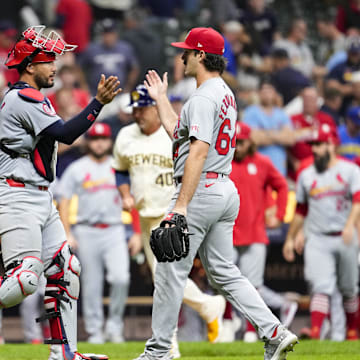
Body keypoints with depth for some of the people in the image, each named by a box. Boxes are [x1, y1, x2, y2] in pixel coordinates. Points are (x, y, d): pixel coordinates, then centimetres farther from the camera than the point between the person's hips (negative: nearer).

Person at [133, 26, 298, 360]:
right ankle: (275, 333, 0)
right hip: (226, 191, 10)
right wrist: (161, 99, 31)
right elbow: (179, 132, 27)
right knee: (223, 272, 11)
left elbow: (199, 150, -25)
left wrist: (181, 204, -29)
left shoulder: (204, 96, -15)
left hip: (201, 190, -10)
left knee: (170, 269, -2)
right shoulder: (225, 94, 17)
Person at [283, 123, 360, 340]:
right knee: (321, 287, -14)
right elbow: (301, 210, 19)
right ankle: (315, 332, -26)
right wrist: (290, 238, 18)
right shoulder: (306, 175, 12)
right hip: (317, 240, 1)